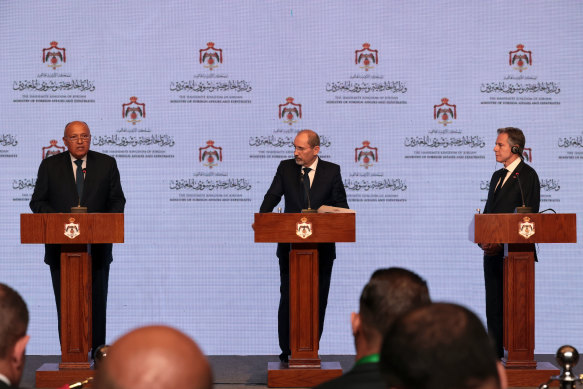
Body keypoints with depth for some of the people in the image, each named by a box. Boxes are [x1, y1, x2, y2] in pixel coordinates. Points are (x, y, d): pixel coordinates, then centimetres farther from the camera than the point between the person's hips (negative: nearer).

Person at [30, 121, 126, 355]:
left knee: (97, 304, 5)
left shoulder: (107, 164, 6)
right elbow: (37, 202, 3)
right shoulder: (50, 166, 4)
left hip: (97, 247, 1)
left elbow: (117, 200, 6)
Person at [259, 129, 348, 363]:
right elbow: (272, 197, 1)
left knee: (318, 300, 4)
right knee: (288, 298, 1)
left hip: (322, 247, 0)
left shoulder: (331, 171, 1)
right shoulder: (285, 168, 5)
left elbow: (340, 205, 2)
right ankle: (287, 351, 7)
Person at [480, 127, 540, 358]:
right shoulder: (497, 176, 19)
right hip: (493, 251, 8)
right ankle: (495, 354, 13)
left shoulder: (527, 175, -7)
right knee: (493, 305, 8)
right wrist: (483, 240, 2)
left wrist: (501, 243, -17)